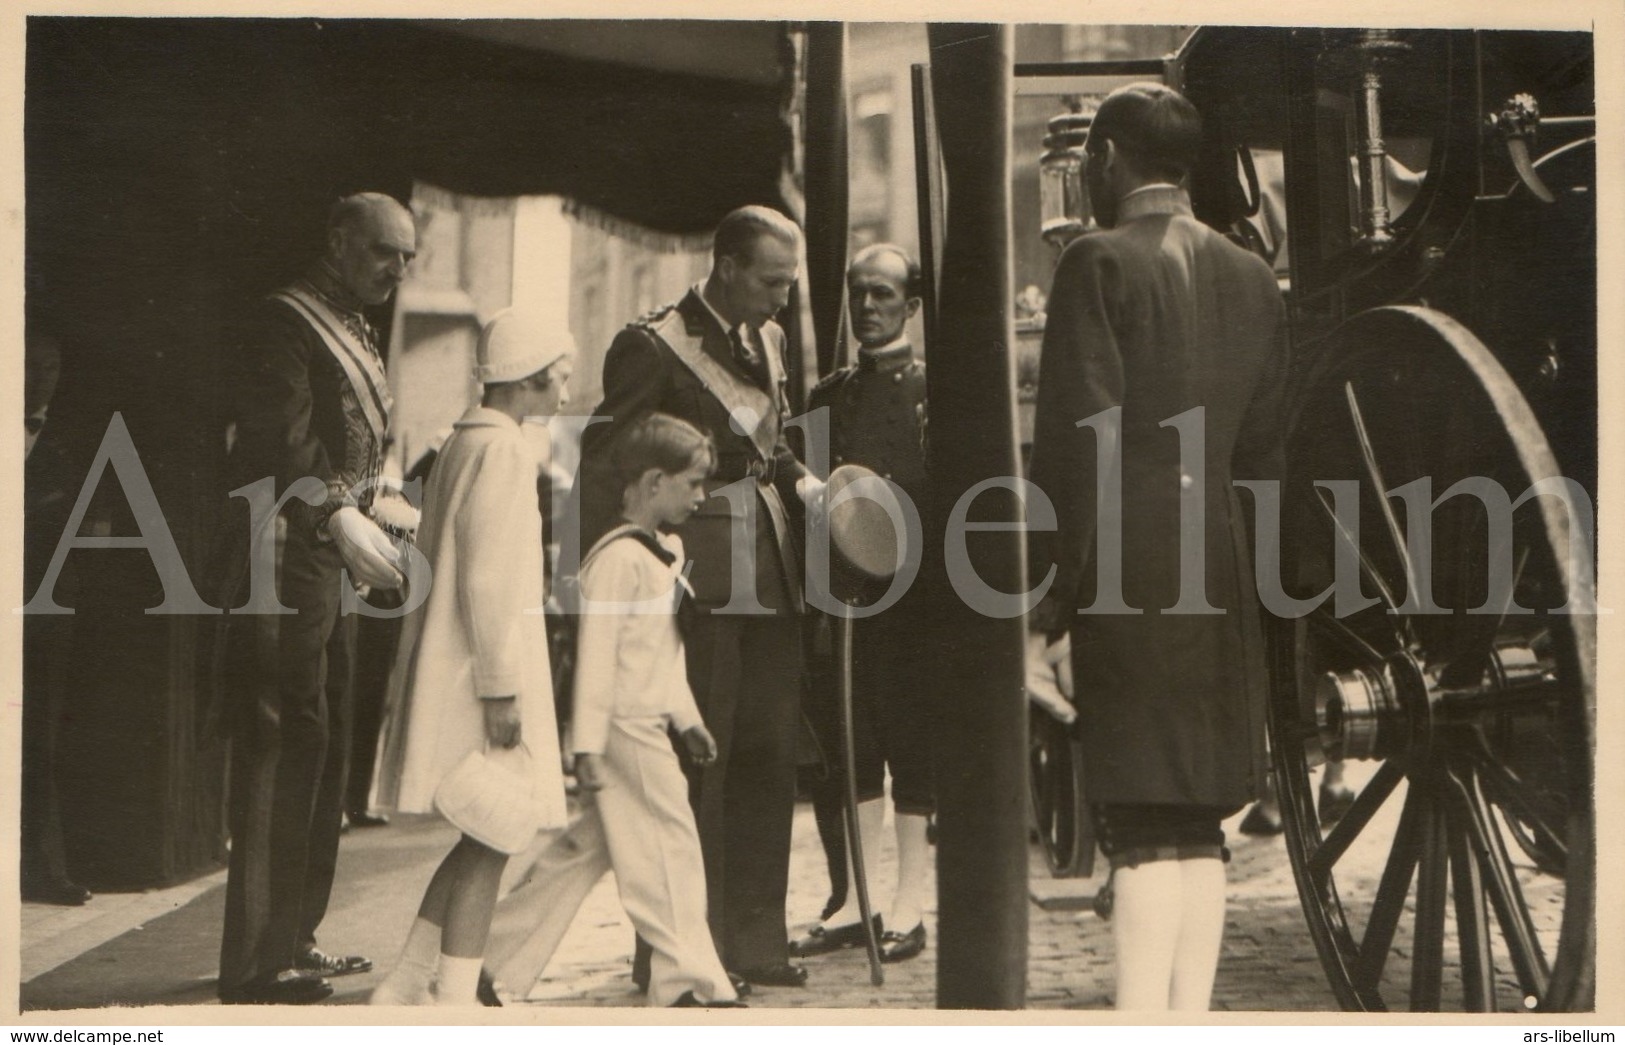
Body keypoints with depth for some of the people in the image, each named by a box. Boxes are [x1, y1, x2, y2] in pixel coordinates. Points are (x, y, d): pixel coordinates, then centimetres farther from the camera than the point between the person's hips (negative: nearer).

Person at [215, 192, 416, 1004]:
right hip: (286, 552, -10)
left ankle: (293, 939, 20)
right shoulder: (287, 323, -9)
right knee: (283, 740, -10)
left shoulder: (351, 334, 22)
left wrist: (377, 511, 9)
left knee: (324, 745, 12)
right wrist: (338, 515, -30)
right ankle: (255, 964, -7)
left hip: (331, 553, 10)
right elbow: (280, 438, -21)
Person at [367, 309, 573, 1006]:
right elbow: (486, 579, -20)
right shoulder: (501, 448, -14)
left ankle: (407, 982, 19)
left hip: (447, 672, 10)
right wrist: (500, 688, -19)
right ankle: (453, 999, 1)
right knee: (491, 840, -4)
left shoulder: (463, 440, 15)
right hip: (477, 673, -10)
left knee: (484, 837, 14)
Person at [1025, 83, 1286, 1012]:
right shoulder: (1252, 276, 12)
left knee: (1144, 828, -6)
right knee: (1200, 828, 10)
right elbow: (1264, 446, 14)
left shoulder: (1100, 264, -7)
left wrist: (1052, 585, -7)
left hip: (1128, 565, -6)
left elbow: (1079, 437, -12)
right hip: (1222, 568, 6)